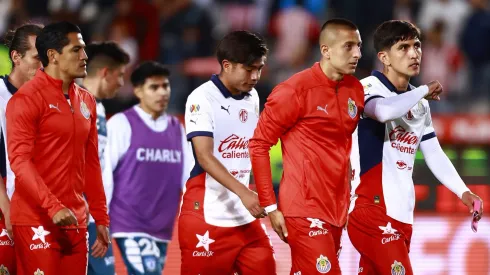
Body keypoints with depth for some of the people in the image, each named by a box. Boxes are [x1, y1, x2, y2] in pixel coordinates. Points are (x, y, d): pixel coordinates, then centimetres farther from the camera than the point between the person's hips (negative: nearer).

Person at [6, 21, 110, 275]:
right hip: (37, 221, -7)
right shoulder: (28, 98, -8)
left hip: (75, 222, 7)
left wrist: (101, 218, 14)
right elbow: (19, 160, -15)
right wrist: (53, 206, -25)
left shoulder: (86, 101, 14)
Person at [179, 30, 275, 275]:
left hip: (245, 217, 6)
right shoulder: (202, 98, -12)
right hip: (207, 216, -6)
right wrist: (243, 192, -31)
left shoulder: (252, 98, 10)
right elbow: (204, 156, -21)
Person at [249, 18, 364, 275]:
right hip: (305, 209, -7)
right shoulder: (295, 90, -11)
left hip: (337, 209, 7)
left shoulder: (355, 89, 9)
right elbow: (259, 145, -8)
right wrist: (270, 206, -10)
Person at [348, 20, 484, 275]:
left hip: (402, 214, 8)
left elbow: (434, 154, 18)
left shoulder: (420, 103, 16)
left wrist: (463, 192, 3)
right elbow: (385, 111, -33)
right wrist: (425, 90, -16)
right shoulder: (368, 88, -9)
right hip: (371, 210, -8)